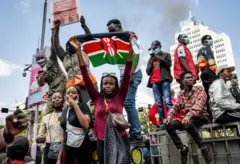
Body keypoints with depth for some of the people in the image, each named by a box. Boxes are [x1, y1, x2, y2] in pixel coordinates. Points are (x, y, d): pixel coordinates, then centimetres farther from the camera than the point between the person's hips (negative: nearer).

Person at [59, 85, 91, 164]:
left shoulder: (83, 106, -4)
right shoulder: (64, 111, 11)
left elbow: (86, 125, -21)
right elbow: (64, 135, 14)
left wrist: (75, 106, -15)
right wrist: (59, 157, 12)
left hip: (81, 149, -5)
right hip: (67, 149, 5)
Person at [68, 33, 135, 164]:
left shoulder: (119, 97, 2)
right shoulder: (97, 98, 4)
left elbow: (127, 73, -5)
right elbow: (85, 76, 0)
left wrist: (131, 47, -10)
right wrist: (78, 50, -3)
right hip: (102, 142, 2)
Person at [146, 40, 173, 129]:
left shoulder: (166, 55, 17)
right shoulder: (151, 59, 24)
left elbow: (168, 64, -2)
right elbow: (148, 72, 15)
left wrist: (158, 57, 0)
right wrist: (152, 61, 3)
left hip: (164, 80, -3)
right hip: (154, 82, 3)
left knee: (167, 101, -16)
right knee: (159, 104, -3)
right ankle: (162, 123, -4)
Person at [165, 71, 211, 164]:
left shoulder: (200, 90, -1)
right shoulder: (180, 94, 13)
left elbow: (198, 106, -18)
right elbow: (175, 107, 2)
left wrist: (188, 116, -36)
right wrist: (169, 116, -20)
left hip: (200, 117, -4)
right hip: (185, 118, 5)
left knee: (188, 123, -38)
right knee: (168, 125, -19)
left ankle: (203, 147, -16)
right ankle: (182, 148, -6)